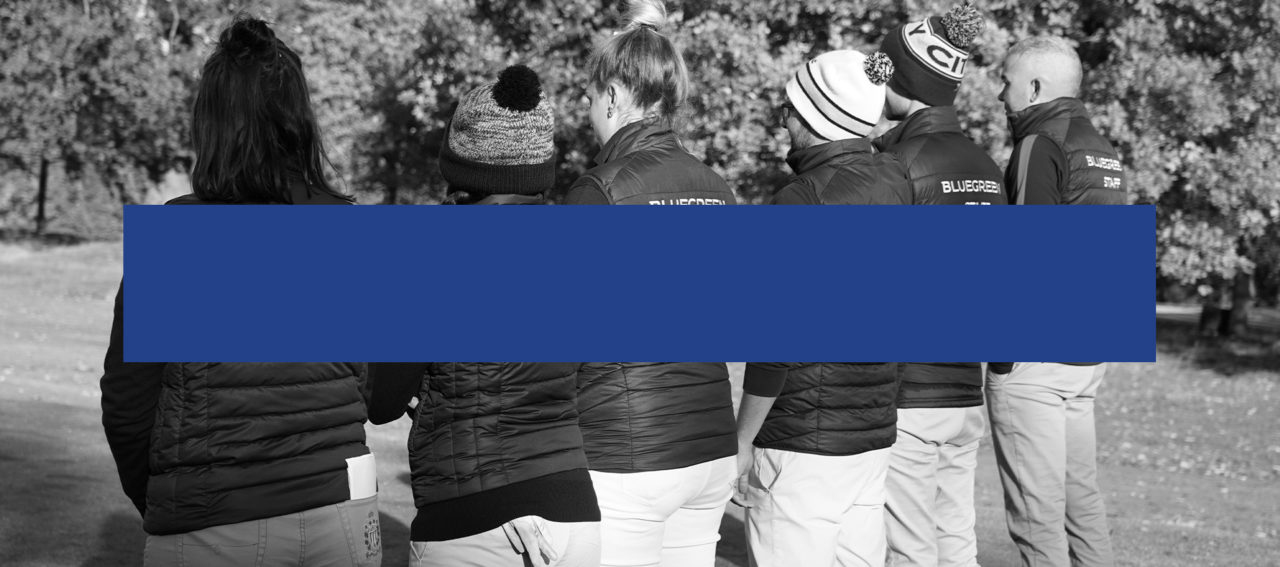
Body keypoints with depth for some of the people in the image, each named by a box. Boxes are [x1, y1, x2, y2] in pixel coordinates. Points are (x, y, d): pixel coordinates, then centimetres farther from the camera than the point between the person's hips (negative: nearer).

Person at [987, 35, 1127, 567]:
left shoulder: (1040, 144, -11)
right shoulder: (1102, 148, 16)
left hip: (1035, 358, -9)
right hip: (1088, 354, 9)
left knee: (1036, 509, -3)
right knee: (1081, 496, 17)